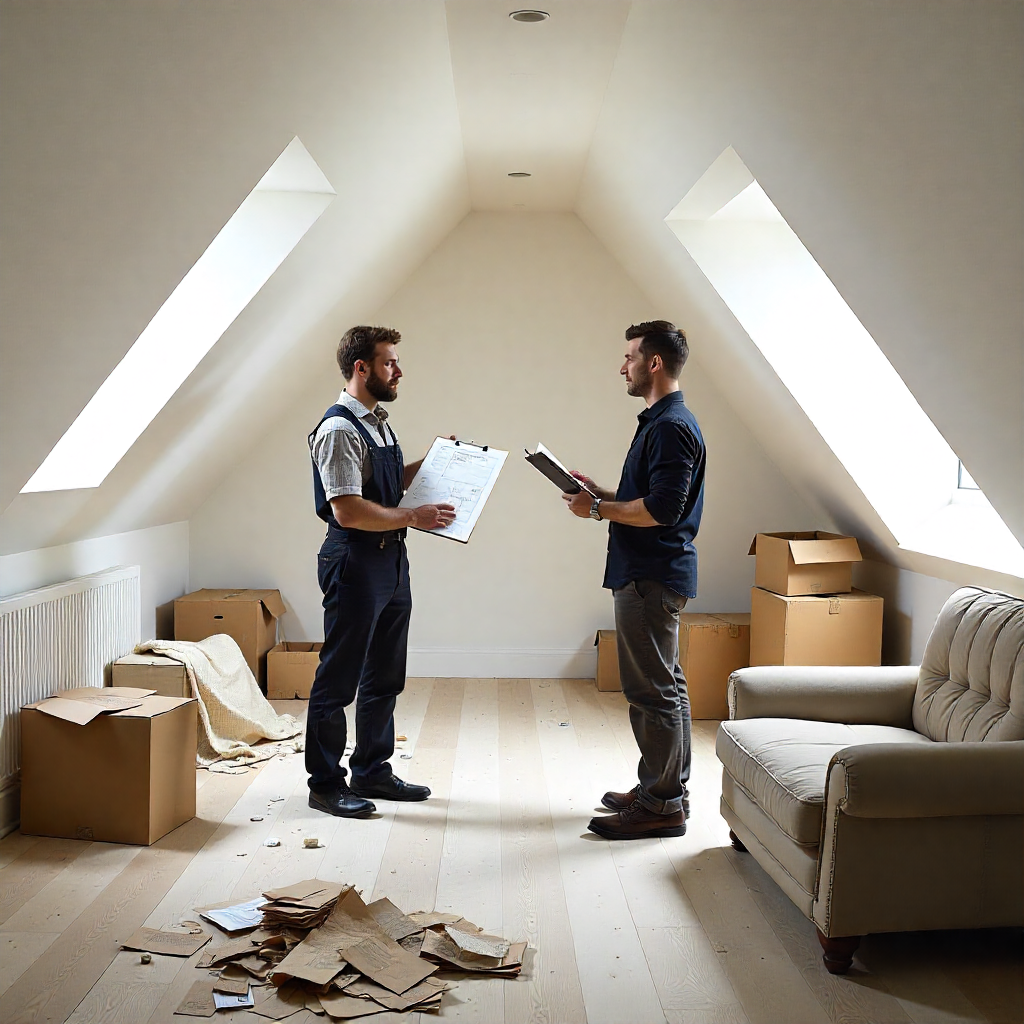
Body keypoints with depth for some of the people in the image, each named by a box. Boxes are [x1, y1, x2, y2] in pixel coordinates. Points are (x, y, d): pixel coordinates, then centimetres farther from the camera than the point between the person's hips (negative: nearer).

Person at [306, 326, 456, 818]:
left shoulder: (378, 422, 14)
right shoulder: (339, 430, -16)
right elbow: (348, 510, -23)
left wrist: (428, 462, 15)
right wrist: (413, 516, -18)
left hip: (390, 560, 10)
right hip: (355, 563, -10)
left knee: (384, 676, 16)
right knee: (338, 679, 1)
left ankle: (373, 771, 29)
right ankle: (325, 784, 12)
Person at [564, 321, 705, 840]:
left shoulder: (671, 427, -17)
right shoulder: (662, 421, 17)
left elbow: (662, 509, -25)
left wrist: (598, 509, -15)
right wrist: (600, 493, 12)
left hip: (652, 577, -11)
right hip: (648, 573, 11)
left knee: (652, 691, -5)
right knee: (664, 686, 16)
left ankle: (662, 807, 4)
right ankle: (662, 789, 27)